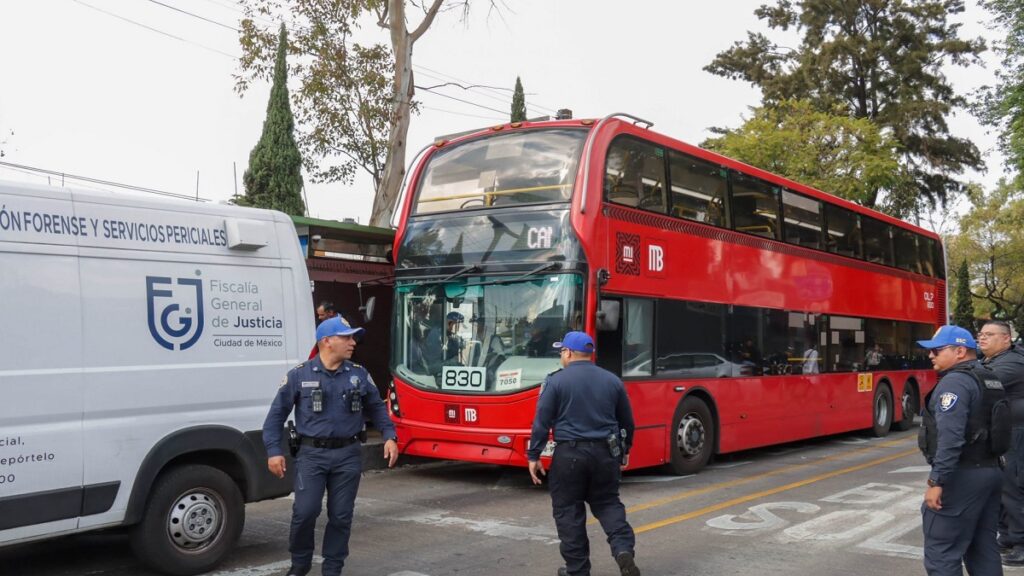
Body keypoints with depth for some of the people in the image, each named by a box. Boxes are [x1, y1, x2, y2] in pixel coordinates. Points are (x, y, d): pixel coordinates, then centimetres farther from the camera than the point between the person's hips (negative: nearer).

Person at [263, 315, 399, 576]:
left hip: (348, 455, 2)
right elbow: (277, 414, 2)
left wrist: (389, 436, 1)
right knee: (304, 512, -6)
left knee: (341, 516, 6)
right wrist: (274, 451, -5)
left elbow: (377, 408, 15)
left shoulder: (359, 374, 6)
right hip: (312, 454, -2)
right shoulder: (299, 375, -2)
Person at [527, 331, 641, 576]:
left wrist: (533, 455, -1)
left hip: (569, 454, -4)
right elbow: (627, 422, 14)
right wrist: (625, 450, 27)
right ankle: (623, 549, -5)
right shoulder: (612, 380, 7)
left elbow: (542, 422, -8)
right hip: (605, 452, 4)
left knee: (568, 510, 8)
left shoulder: (556, 381, -5)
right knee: (608, 503, 17)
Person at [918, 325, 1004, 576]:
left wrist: (937, 481, -24)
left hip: (962, 476, -10)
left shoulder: (954, 382, -16)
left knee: (942, 552, -5)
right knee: (983, 549, 16)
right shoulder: (990, 380, 15)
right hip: (991, 470, 10)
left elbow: (950, 437, -25)